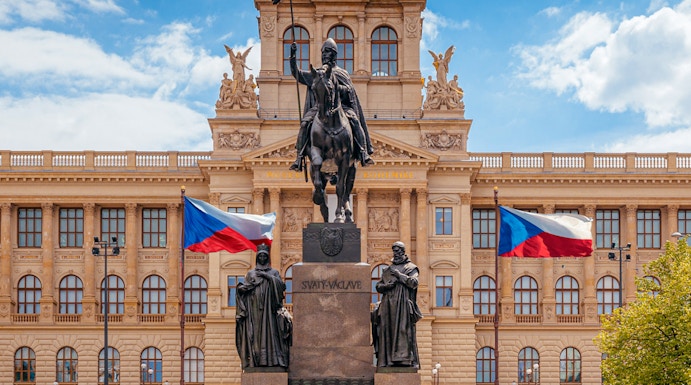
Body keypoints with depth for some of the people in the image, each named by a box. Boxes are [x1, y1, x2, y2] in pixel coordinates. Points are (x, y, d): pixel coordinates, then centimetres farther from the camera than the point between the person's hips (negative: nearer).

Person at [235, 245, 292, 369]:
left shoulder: (274, 272, 14)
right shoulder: (251, 273, 18)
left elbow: (280, 284, -2)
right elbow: (243, 288, 10)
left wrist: (267, 276, -9)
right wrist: (241, 288, -12)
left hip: (268, 308, -1)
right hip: (254, 309, 1)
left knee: (269, 331, -10)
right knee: (255, 333, -7)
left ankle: (270, 358, -12)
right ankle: (255, 360, -10)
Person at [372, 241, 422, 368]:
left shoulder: (411, 268, 9)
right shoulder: (388, 270, 23)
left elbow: (414, 283, -7)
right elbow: (378, 286, 18)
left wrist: (399, 275, -8)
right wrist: (387, 286, -3)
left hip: (403, 305, -5)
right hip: (388, 304, 5)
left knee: (403, 330, -13)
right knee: (387, 331, -4)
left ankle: (404, 358, -16)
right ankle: (388, 359, -6)